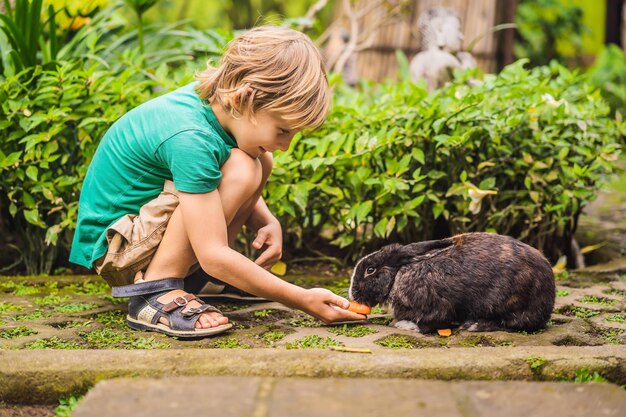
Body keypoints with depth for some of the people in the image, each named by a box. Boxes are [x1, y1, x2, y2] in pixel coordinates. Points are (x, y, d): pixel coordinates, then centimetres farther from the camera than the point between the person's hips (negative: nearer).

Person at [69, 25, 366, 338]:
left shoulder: (214, 98, -6)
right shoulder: (190, 138, -32)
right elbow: (213, 255, -31)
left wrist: (267, 222, -7)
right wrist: (302, 300, -28)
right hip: (113, 249, -9)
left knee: (259, 161, 1)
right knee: (240, 169, -26)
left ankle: (193, 276, 1)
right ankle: (155, 294, -22)